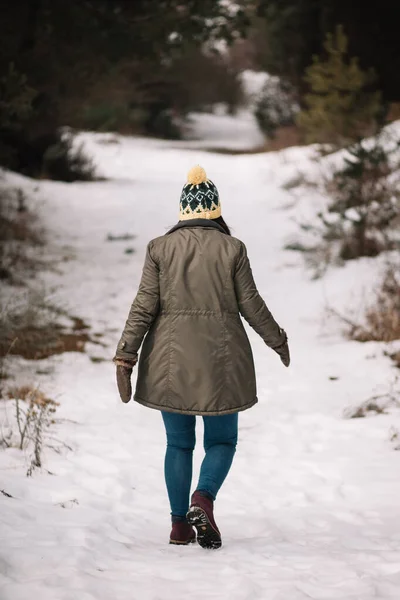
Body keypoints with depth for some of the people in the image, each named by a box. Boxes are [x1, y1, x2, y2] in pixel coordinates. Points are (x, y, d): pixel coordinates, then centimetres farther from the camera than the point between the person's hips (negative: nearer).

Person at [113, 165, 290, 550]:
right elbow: (251, 304, 0)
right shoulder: (232, 249, -3)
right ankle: (203, 500, -16)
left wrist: (126, 356, -3)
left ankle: (180, 524, 8)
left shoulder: (160, 248, -1)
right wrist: (277, 341, 15)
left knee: (179, 444, 12)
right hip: (221, 357, -1)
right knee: (221, 442, 9)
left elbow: (144, 306, -5)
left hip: (171, 359, 1)